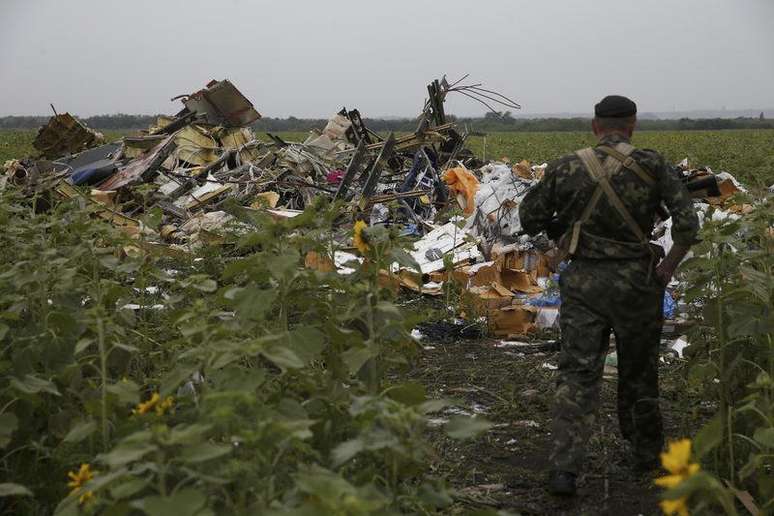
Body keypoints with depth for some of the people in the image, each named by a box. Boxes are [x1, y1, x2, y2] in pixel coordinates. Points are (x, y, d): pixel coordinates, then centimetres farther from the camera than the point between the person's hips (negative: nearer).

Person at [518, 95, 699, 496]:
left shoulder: (567, 169, -2)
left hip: (583, 282, 0)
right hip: (636, 282, 0)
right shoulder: (651, 166, -6)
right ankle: (646, 452, 36)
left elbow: (529, 218, 5)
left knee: (577, 373, 1)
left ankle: (563, 469, -12)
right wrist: (669, 265, 1)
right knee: (639, 371, 18)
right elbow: (687, 223, -13)